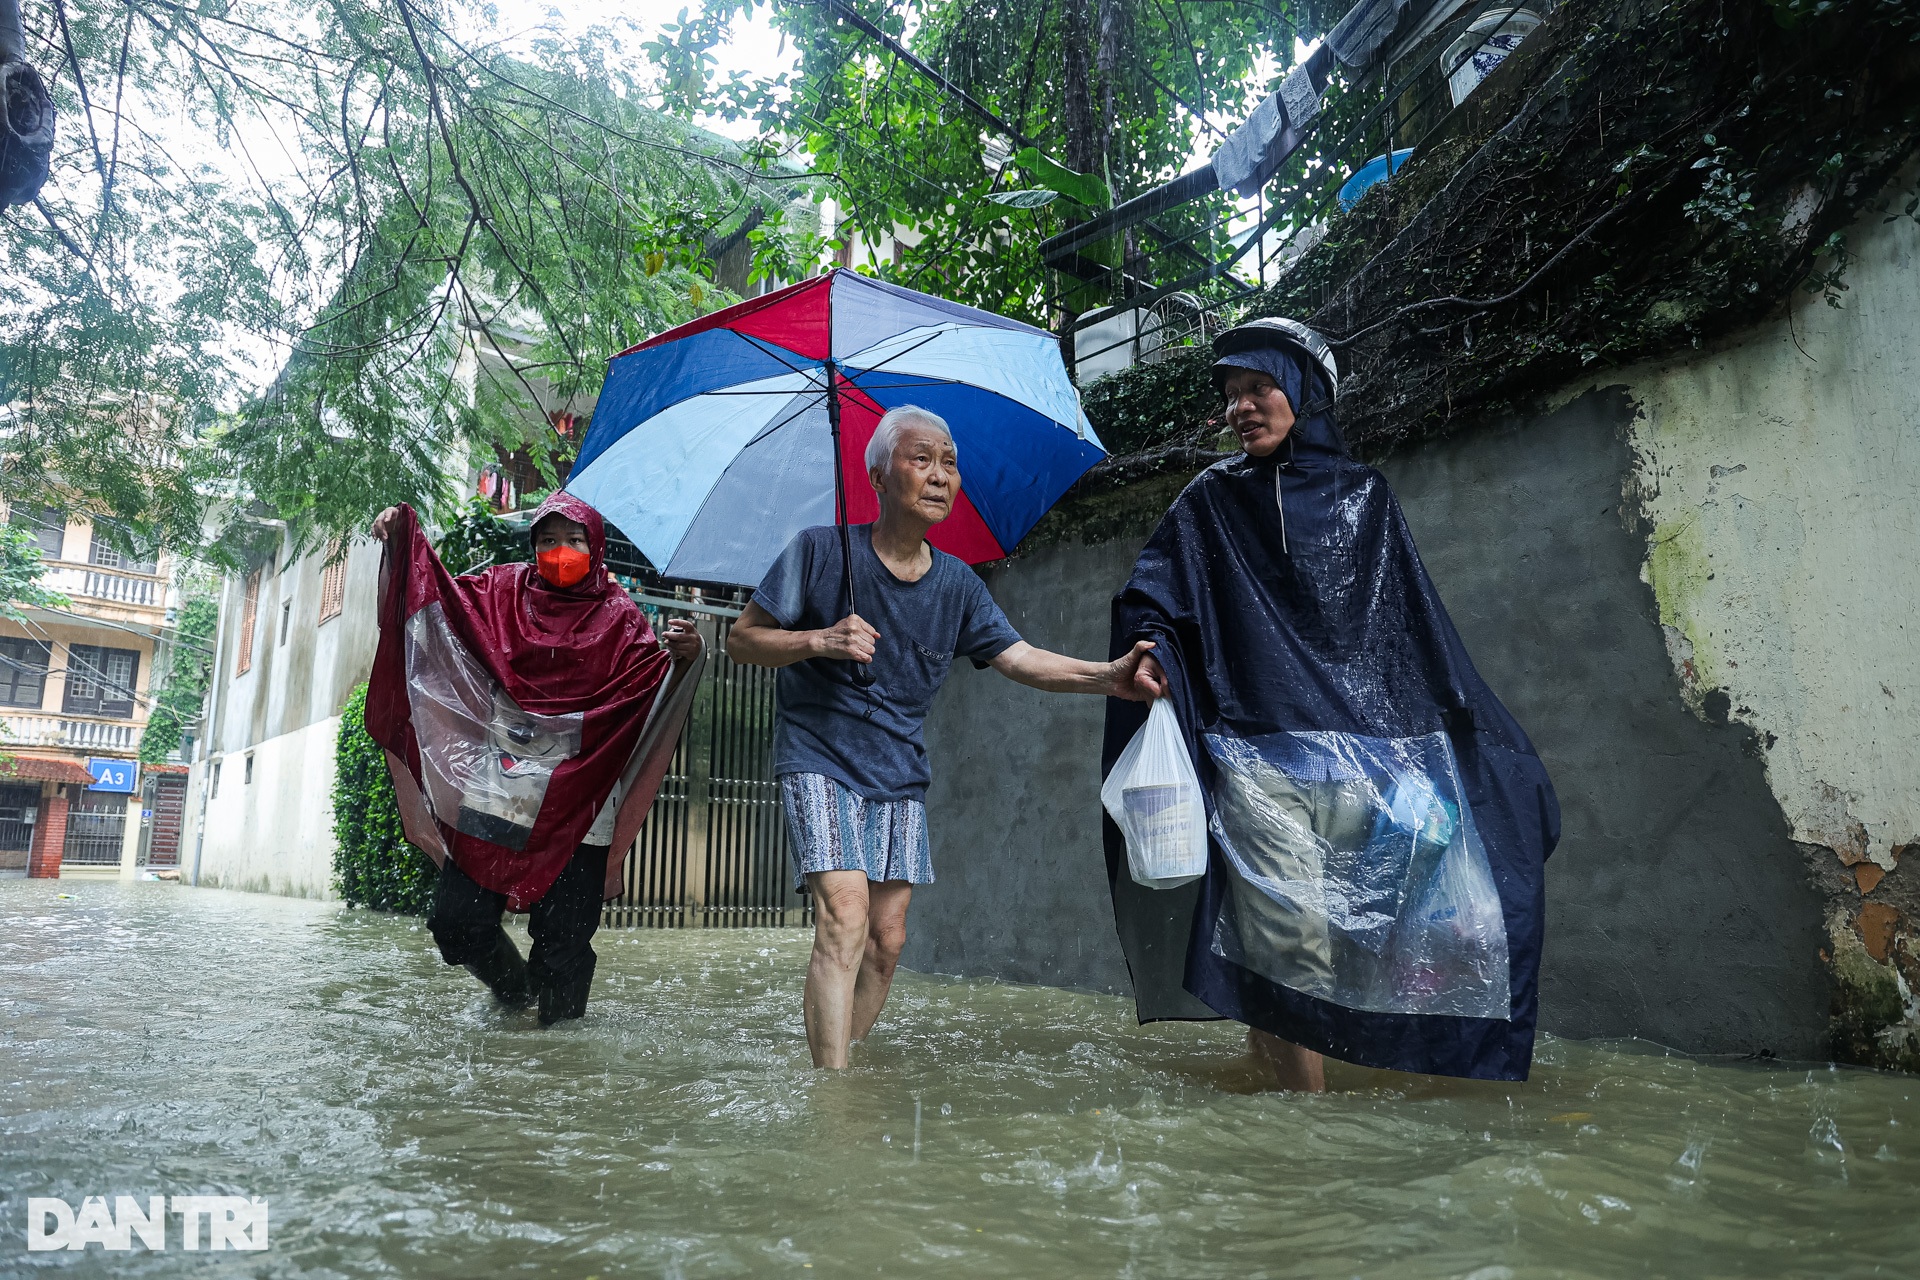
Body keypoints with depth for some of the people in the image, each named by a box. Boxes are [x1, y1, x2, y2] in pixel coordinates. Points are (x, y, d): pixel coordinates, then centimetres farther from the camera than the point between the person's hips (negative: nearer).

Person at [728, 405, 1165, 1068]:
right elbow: (741, 641, -5)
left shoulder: (958, 585, 4)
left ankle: (846, 1054, 25)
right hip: (819, 758, -5)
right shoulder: (819, 550, -8)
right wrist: (819, 641, -23)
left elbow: (1021, 658, -3)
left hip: (900, 775, 5)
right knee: (845, 915, -19)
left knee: (887, 937, 6)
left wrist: (1107, 675, -20)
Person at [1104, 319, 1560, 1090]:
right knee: (1293, 937, -9)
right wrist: (1151, 651, -22)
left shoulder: (1364, 496, 16)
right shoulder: (1211, 503, 10)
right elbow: (1150, 602, 0)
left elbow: (1420, 626, 17)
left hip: (1364, 751, 3)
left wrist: (1474, 730, 15)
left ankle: (1269, 1030, 21)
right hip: (1261, 752, -3)